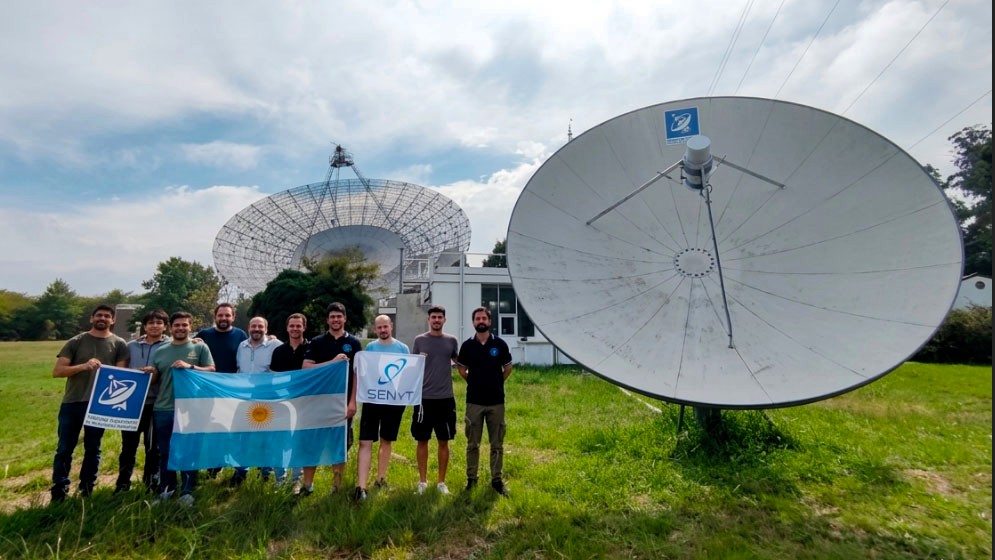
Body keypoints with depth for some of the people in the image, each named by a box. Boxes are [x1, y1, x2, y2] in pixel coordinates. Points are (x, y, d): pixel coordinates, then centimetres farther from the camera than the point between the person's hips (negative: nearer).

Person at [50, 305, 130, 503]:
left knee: (93, 449, 10)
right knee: (64, 449, 6)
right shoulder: (76, 342, 2)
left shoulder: (119, 344, 1)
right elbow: (57, 371, -4)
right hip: (72, 402, 1)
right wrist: (83, 366, -22)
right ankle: (59, 492, 19)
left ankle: (87, 490, 22)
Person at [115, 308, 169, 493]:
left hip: (156, 402, -3)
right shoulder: (131, 346, 8)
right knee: (128, 444, 12)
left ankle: (151, 484, 23)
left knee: (153, 446, 9)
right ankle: (123, 483, 28)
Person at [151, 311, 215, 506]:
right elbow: (152, 379, 12)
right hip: (163, 409, 3)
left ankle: (187, 492, 12)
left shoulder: (200, 347, 2)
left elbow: (211, 371, -4)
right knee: (165, 452, 13)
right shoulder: (160, 351, 11)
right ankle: (165, 489, 27)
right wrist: (149, 373, -10)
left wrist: (190, 367, -17)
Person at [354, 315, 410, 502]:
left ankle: (381, 478, 30)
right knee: (365, 442, -6)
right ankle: (361, 486, -4)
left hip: (394, 401, 0)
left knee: (386, 441, 14)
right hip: (372, 400, 0)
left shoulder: (402, 348, 2)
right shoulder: (370, 348, 5)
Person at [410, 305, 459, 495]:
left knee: (444, 442, 10)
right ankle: (422, 481, 25)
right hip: (424, 398, -1)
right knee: (422, 440, 9)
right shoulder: (419, 340, 0)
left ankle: (441, 481, 24)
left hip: (446, 398, 1)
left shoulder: (451, 341, 3)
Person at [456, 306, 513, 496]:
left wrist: (496, 383, 9)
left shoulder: (500, 344, -3)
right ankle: (471, 478, 24)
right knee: (472, 444, 10)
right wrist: (475, 382, 8)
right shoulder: (467, 345, -2)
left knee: (497, 444, 8)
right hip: (474, 401, 0)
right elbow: (462, 369, 12)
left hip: (496, 401, 0)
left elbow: (508, 368, 9)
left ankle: (496, 479, 21)